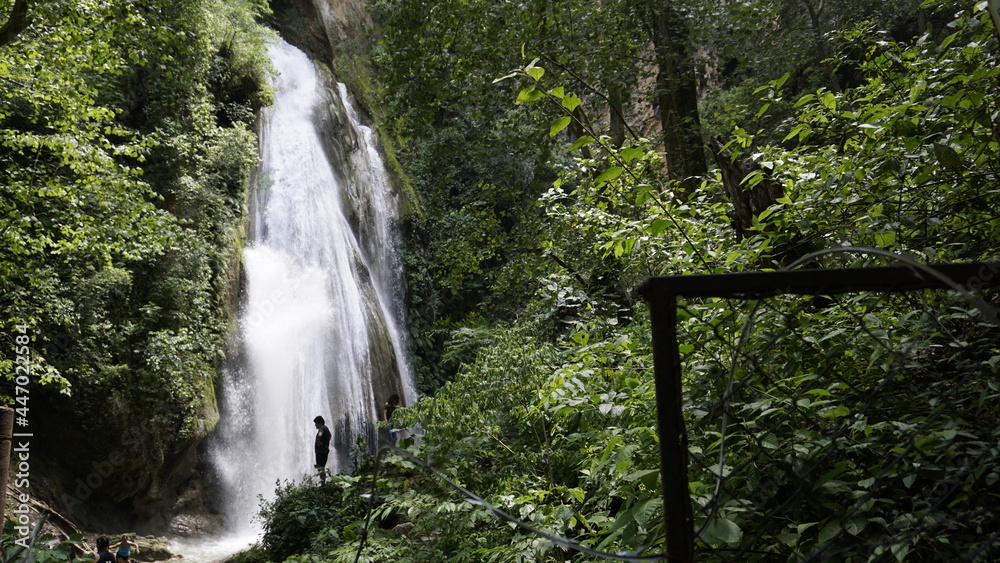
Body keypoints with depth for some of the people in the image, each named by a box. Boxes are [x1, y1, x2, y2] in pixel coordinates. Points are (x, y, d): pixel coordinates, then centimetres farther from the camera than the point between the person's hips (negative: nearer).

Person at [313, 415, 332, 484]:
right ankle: (324, 482, 22)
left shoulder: (321, 428, -15)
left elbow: (319, 435, -38)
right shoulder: (326, 428, 15)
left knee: (320, 467, -8)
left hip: (320, 451, -10)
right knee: (322, 467, 17)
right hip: (326, 450, 10)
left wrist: (318, 442, -23)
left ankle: (322, 482, -9)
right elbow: (330, 435, 36)